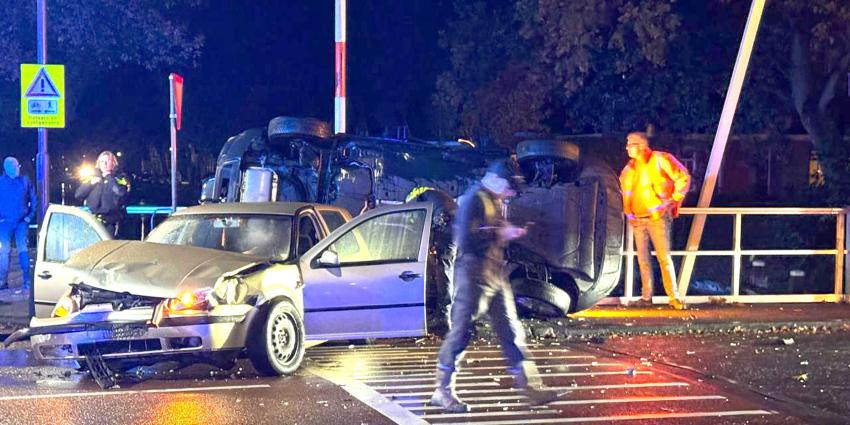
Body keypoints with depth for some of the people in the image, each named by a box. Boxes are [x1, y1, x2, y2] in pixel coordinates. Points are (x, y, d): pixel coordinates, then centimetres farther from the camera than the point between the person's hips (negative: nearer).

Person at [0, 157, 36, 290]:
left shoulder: (25, 181, 5)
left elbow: (33, 199, 10)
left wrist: (30, 215, 3)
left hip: (22, 222, 0)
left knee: (23, 249, -1)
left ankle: (27, 279, 2)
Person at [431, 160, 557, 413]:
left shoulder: (494, 201, 15)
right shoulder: (473, 199, -13)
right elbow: (466, 240, -22)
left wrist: (509, 232, 5)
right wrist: (499, 234, -17)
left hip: (496, 274, 9)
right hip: (474, 275, -9)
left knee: (510, 330, 10)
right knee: (462, 331, -5)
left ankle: (528, 385, 15)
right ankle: (443, 391, 1)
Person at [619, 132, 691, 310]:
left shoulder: (660, 159, -6)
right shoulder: (630, 168, 12)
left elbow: (683, 177, -4)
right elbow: (626, 189, 30)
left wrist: (675, 200, -3)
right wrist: (628, 212, 22)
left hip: (657, 217, -6)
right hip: (638, 219, 6)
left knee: (664, 256, -11)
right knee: (643, 258, 6)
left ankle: (674, 297, -10)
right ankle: (646, 296, 12)